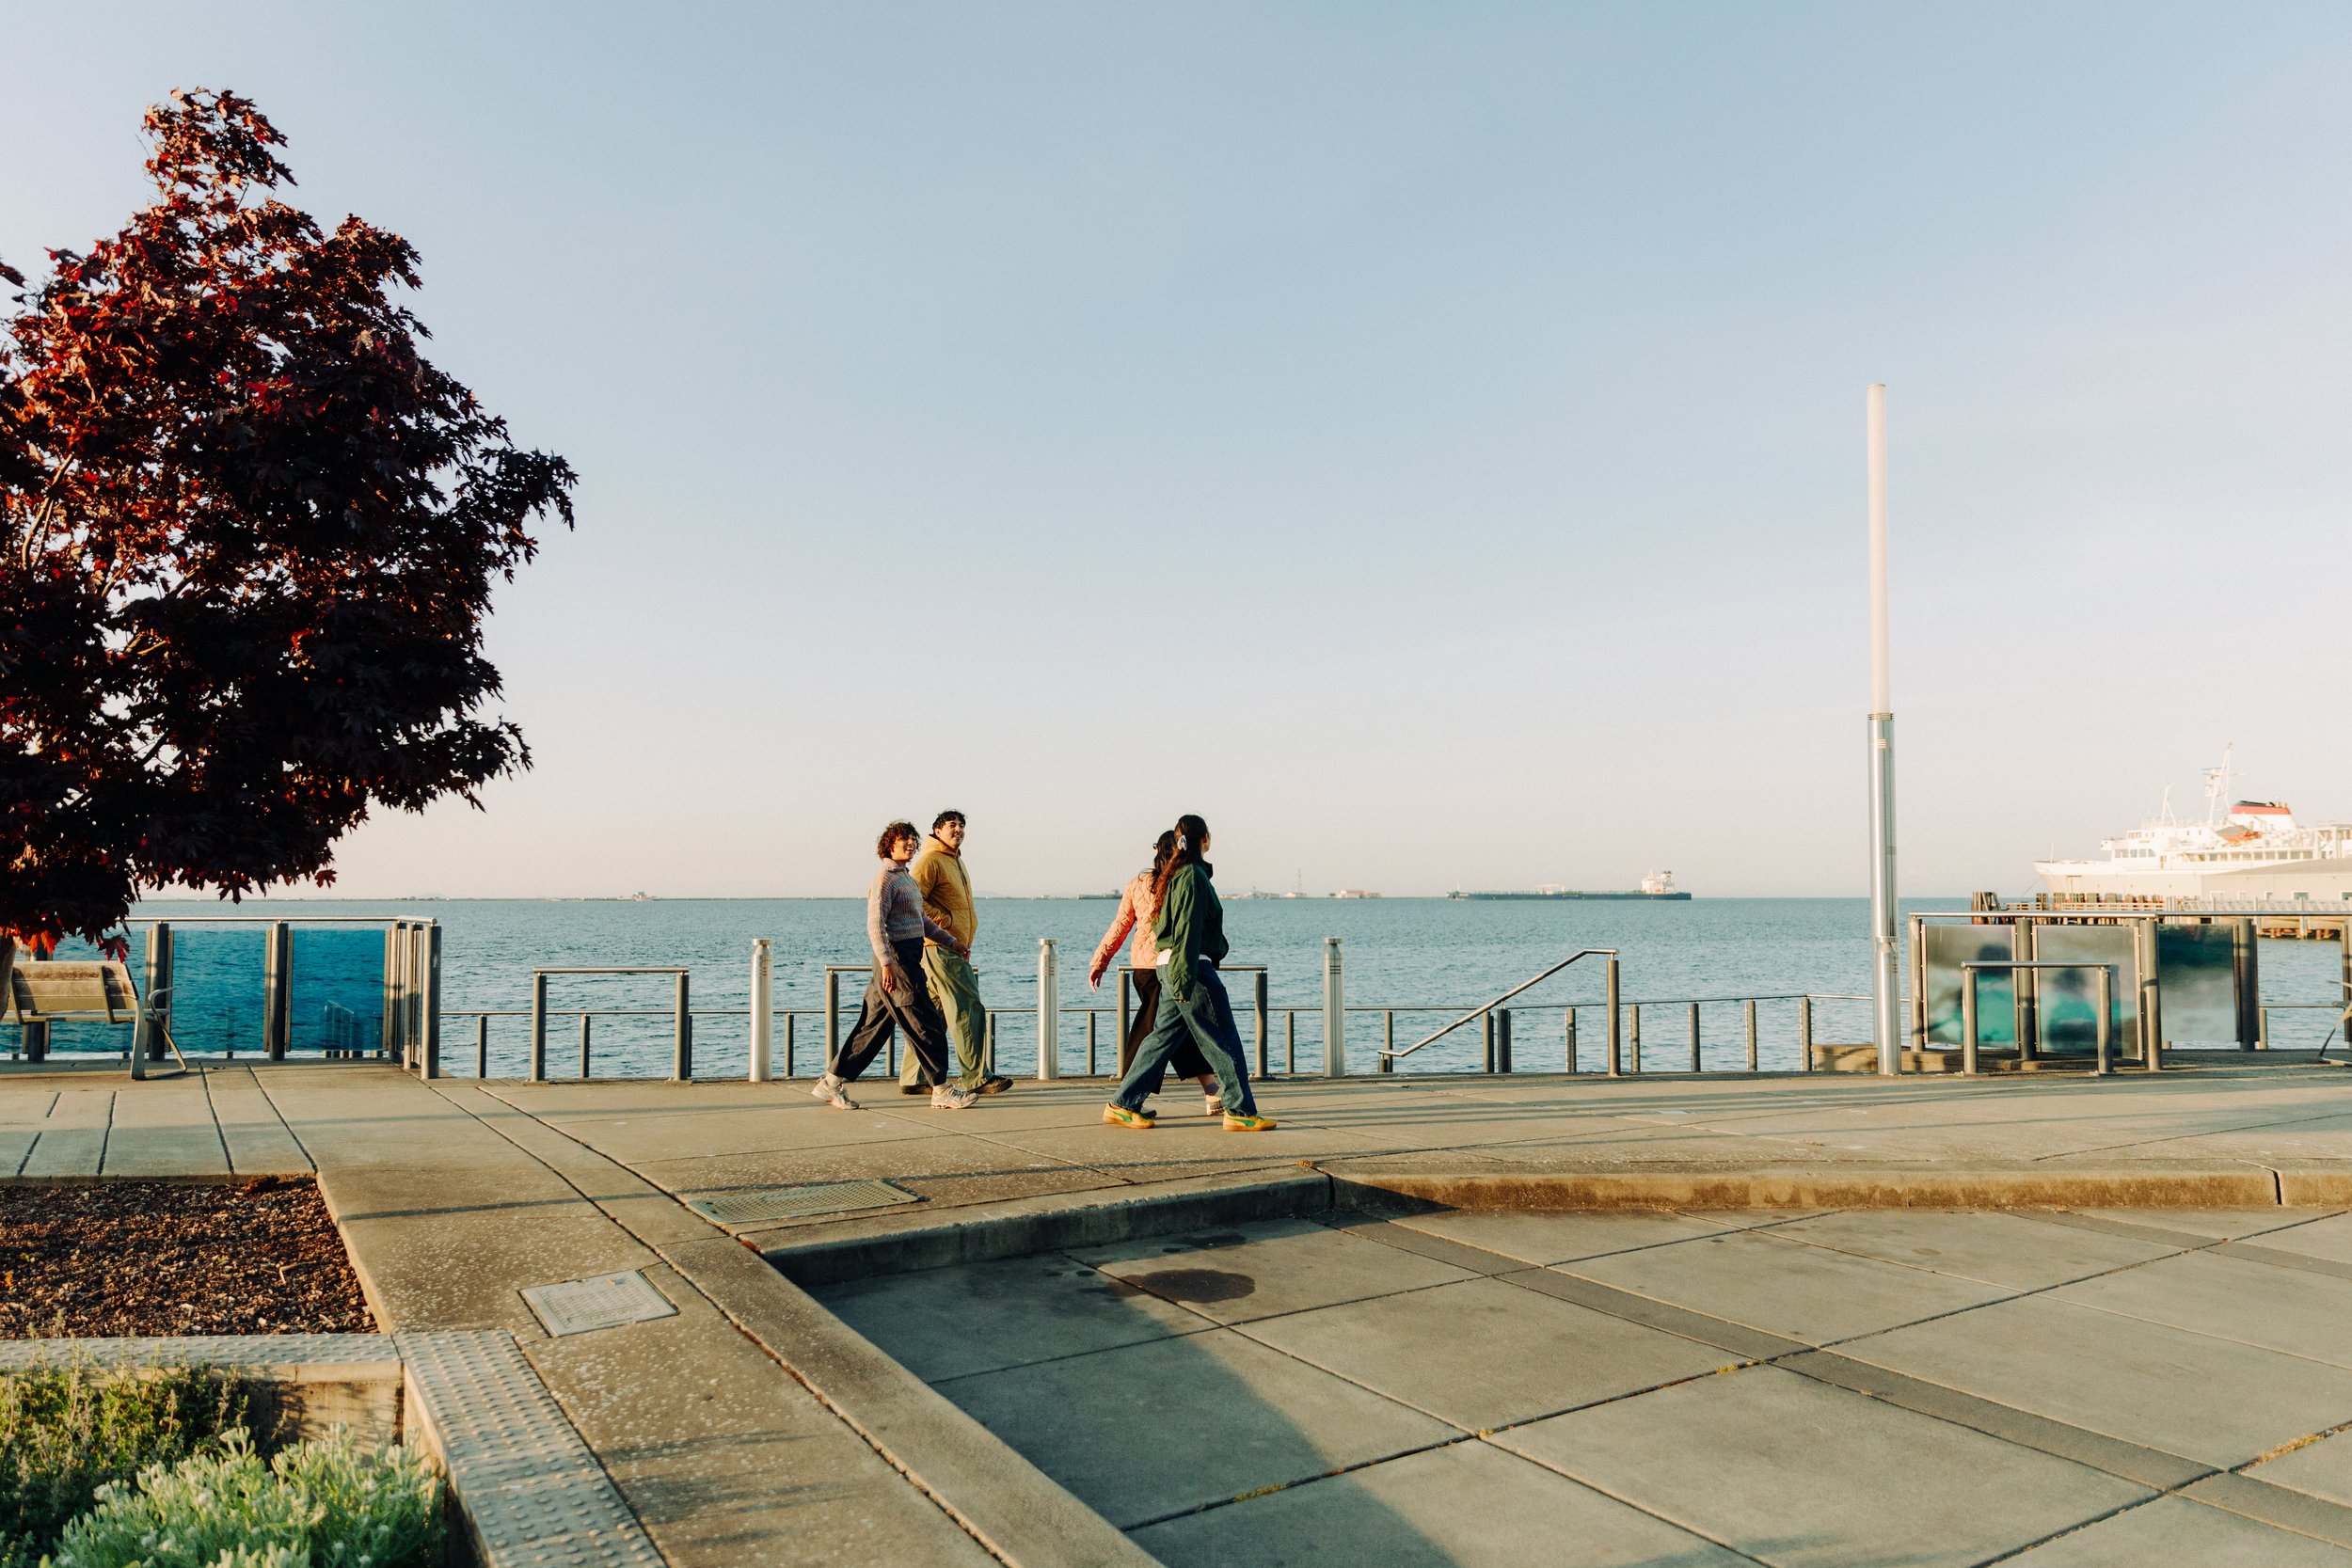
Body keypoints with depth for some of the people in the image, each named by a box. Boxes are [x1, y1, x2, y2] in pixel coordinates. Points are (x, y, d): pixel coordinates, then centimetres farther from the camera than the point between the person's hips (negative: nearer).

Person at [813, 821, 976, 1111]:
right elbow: (875, 923, -19)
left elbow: (921, 919, 30)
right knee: (926, 1024, -6)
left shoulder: (906, 879, 21)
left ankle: (832, 1082, 15)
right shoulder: (885, 878, -10)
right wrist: (886, 962, -27)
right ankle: (941, 1091, -1)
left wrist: (950, 941, 29)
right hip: (896, 959, -10)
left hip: (909, 959, 10)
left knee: (875, 1025, 11)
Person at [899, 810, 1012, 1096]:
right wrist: (946, 921, -16)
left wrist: (965, 945, 18)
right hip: (941, 947, -10)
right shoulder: (931, 860, -10)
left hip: (956, 948, 10)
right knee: (968, 1010, -9)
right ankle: (977, 1078, -6)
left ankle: (912, 1079, 14)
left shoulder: (956, 861, 22)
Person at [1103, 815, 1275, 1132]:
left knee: (1163, 1036, 11)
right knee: (1224, 1041, -2)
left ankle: (1122, 1105, 12)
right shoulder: (1193, 875, -13)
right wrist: (1185, 981, -20)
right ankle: (1241, 1112, 3)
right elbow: (1188, 931, -18)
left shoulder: (1172, 875, 16)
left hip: (1168, 965, 10)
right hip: (1191, 967, -10)